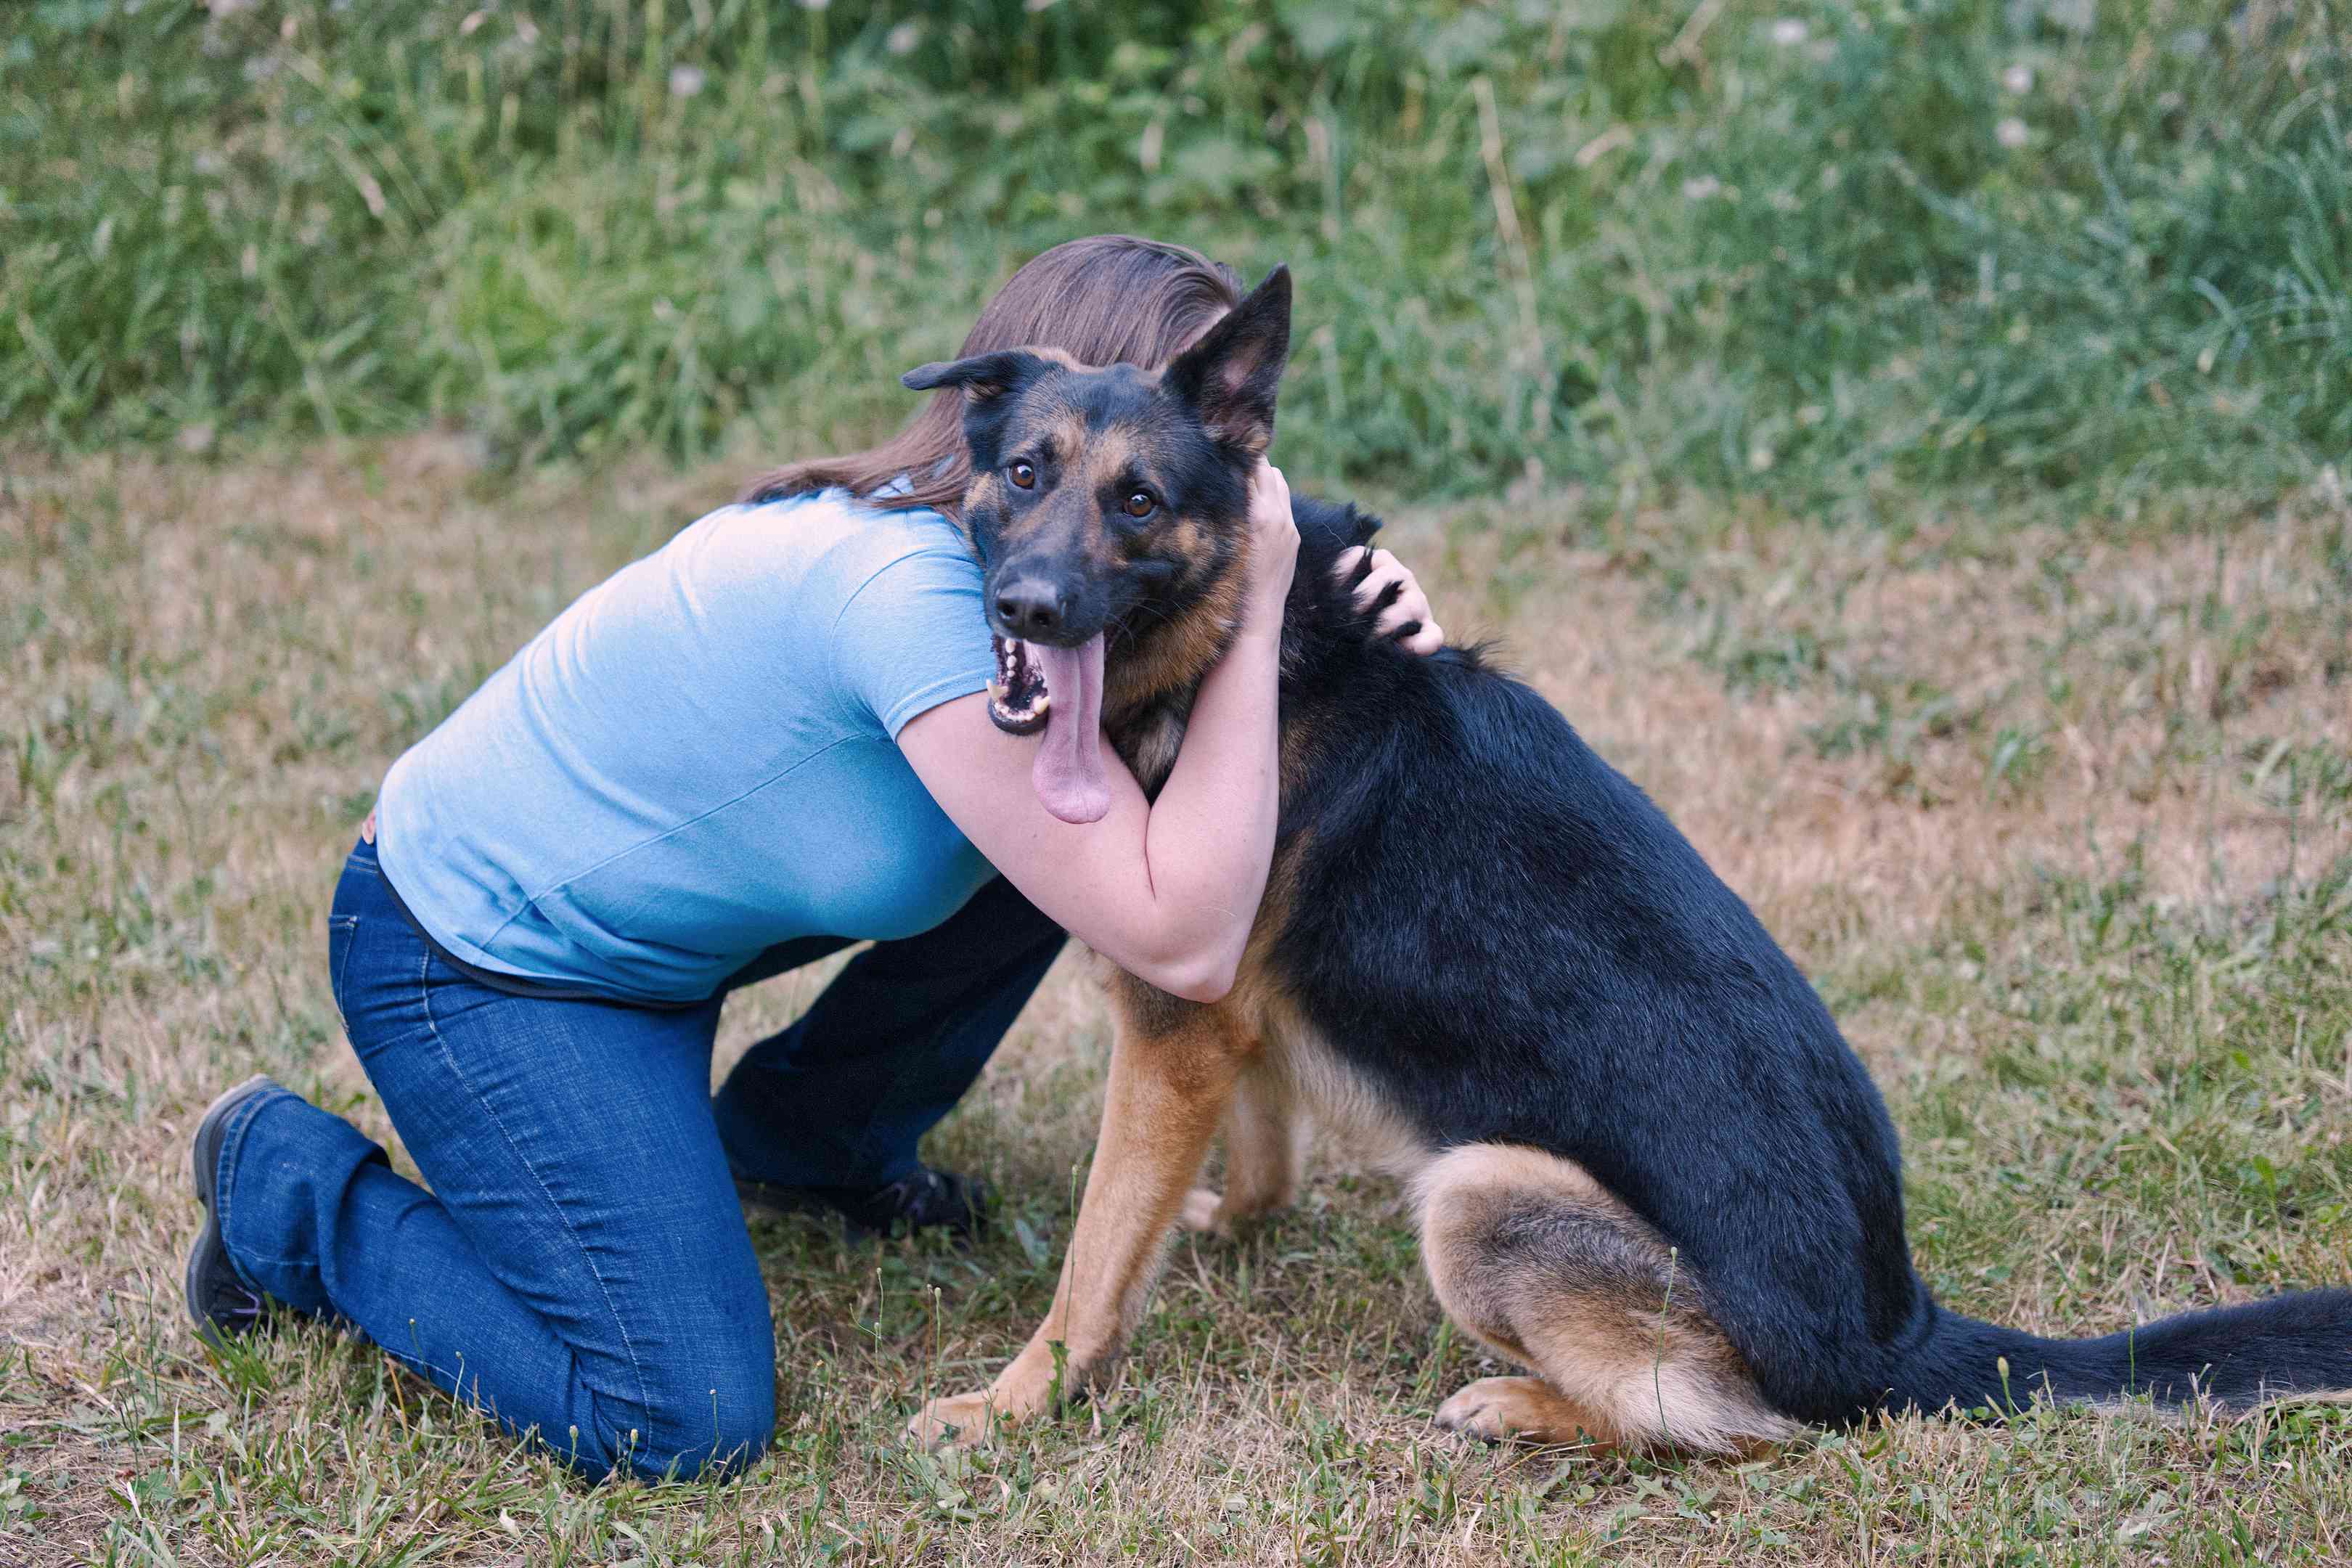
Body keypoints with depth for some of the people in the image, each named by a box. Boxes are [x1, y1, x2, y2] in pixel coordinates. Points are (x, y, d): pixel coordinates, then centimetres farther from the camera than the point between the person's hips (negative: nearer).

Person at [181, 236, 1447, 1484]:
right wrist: (1254, 617, -30)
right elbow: (1185, 947, -34)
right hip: (475, 958, -9)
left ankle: (808, 1135, 20)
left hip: (645, 890, 9)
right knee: (683, 1427, -18)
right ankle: (292, 1188, 4)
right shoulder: (916, 594, -33)